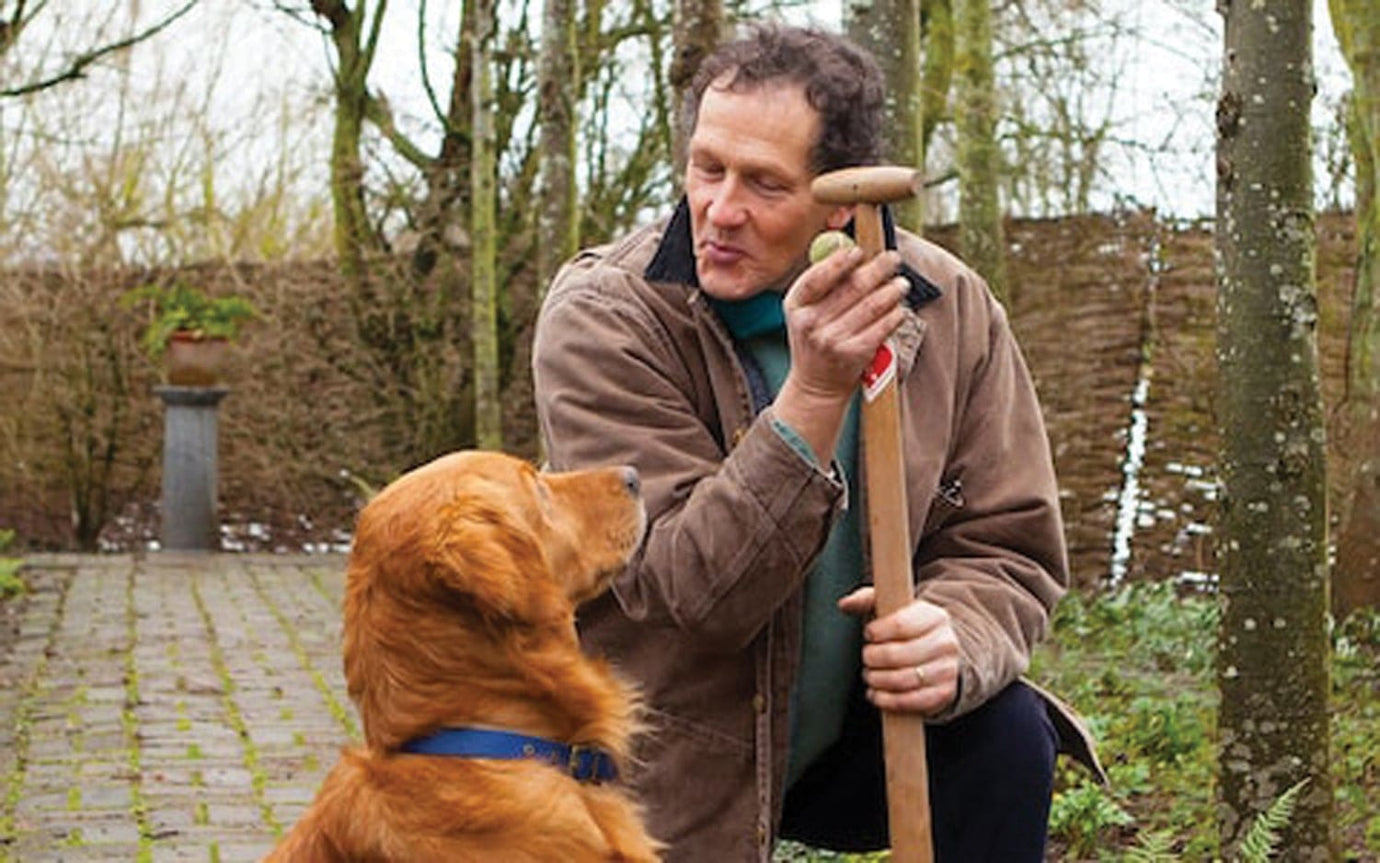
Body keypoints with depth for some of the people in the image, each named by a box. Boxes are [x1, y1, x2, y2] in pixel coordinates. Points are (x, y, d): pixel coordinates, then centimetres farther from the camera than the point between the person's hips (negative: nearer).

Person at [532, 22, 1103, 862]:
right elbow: (687, 591, -27)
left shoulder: (949, 309, -9)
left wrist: (956, 639, -28)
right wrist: (815, 394, -38)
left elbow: (1007, 544, -4)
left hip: (847, 733, 4)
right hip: (666, 772, -3)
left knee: (1003, 736, -21)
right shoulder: (600, 316, -20)